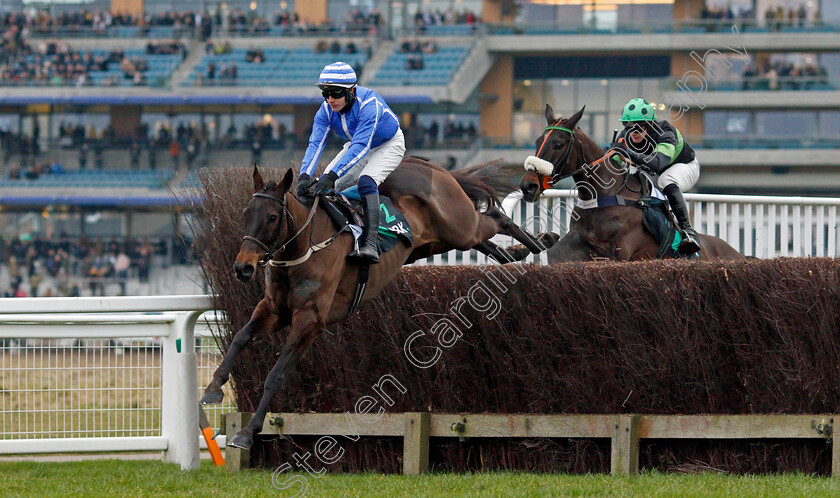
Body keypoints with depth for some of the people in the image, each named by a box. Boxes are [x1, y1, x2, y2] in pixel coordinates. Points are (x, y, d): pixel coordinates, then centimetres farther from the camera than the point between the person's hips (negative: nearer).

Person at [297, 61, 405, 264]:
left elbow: (360, 147, -47)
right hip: (357, 144, 6)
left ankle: (369, 245, -37)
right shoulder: (326, 110, -21)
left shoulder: (369, 104, -39)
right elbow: (315, 144, -28)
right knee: (324, 187, -9)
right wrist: (305, 176, -47)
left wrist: (332, 176, -58)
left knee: (366, 182, -32)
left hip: (389, 145, -6)